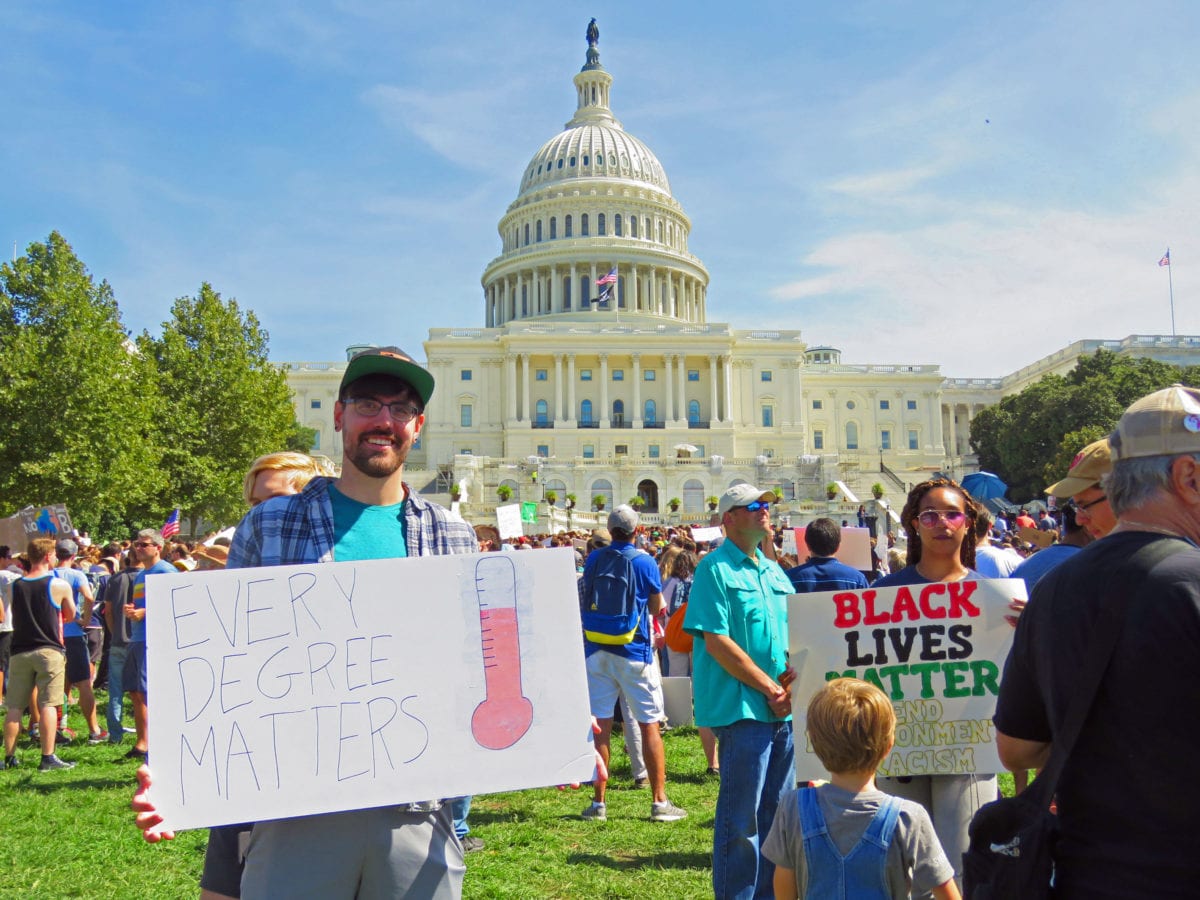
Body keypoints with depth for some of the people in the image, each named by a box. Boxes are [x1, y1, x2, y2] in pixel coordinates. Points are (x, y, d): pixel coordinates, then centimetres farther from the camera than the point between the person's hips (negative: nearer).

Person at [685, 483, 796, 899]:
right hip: (742, 706, -7)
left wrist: (795, 675, -3)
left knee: (776, 812, 15)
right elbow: (717, 642, -14)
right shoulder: (715, 568, -8)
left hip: (785, 707, 7)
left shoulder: (775, 571, 15)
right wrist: (769, 688, -13)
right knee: (741, 818, -1)